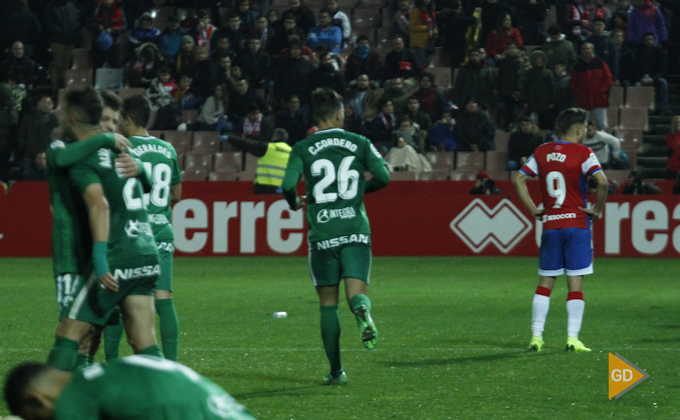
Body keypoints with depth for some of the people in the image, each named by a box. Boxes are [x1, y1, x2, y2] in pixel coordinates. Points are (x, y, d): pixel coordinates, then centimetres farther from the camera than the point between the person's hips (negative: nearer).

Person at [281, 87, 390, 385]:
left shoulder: (303, 149, 1)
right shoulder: (359, 143, 4)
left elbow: (288, 185, -10)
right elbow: (383, 177, -1)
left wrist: (294, 203, 13)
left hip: (322, 234, 0)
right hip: (356, 229, 0)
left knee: (328, 302, 10)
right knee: (356, 292, -2)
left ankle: (336, 371, 11)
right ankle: (363, 311, -41)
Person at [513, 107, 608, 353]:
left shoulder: (541, 152, 8)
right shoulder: (583, 153, -7)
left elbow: (518, 180, 7)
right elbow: (602, 181, -20)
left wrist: (534, 210, 9)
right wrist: (597, 209, -7)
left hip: (550, 224, 4)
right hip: (577, 223, -4)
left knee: (545, 282, 10)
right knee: (575, 282, -1)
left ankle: (536, 336, 4)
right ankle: (572, 338, -5)